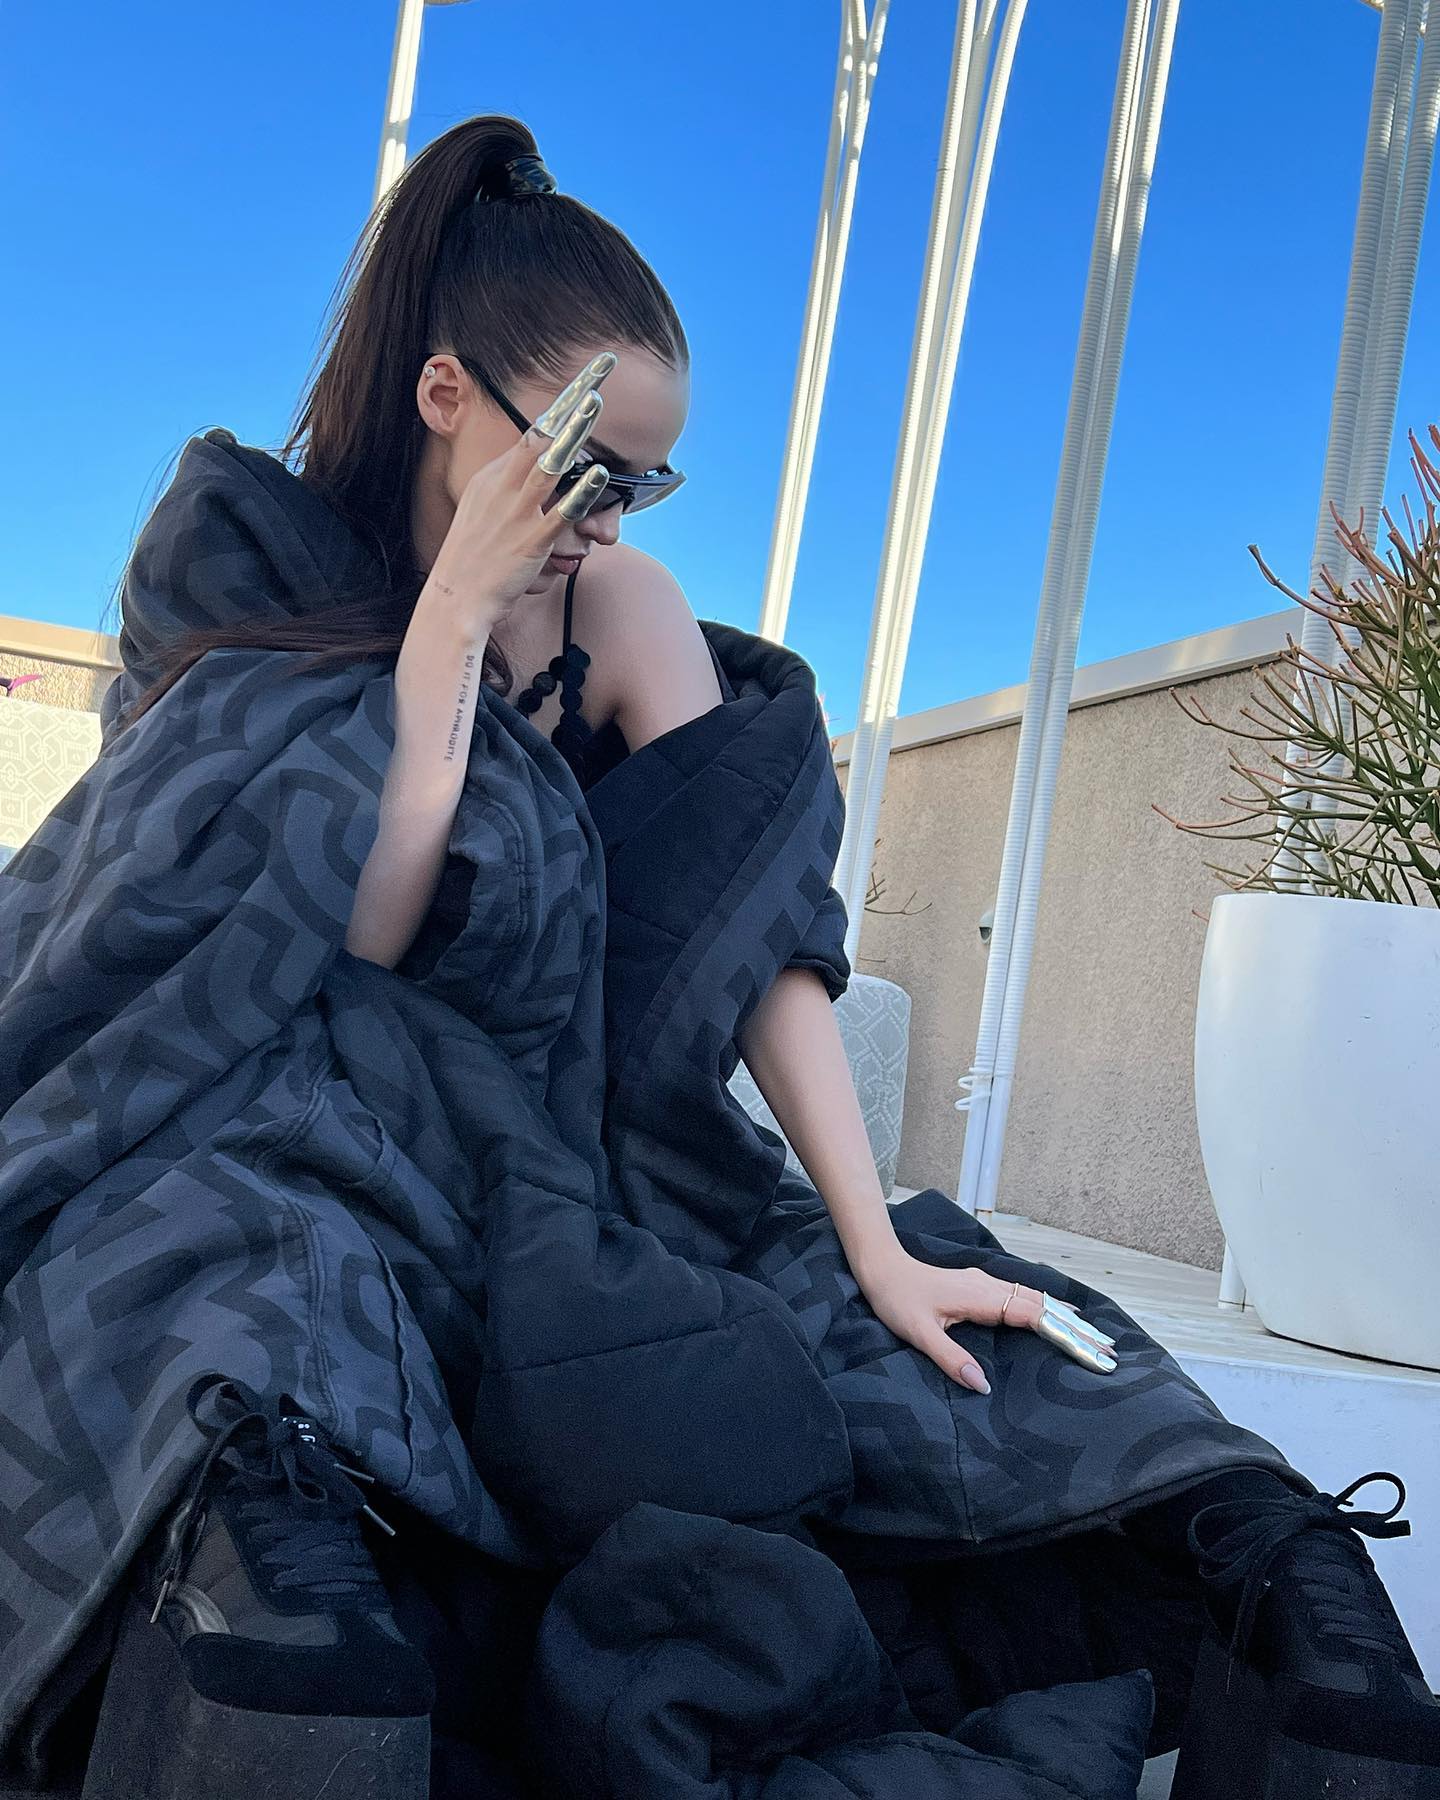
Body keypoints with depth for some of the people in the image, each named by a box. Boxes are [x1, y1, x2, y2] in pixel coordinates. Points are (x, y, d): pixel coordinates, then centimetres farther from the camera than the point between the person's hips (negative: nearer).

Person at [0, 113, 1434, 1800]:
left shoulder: (626, 610, 2)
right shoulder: (246, 563, -4)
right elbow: (339, 937, -15)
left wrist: (877, 1245, -16)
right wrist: (453, 617, -17)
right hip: (273, 1132, -2)